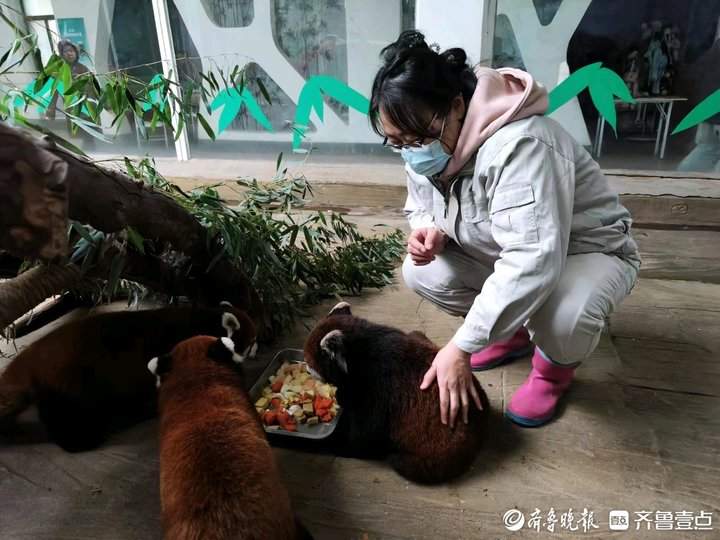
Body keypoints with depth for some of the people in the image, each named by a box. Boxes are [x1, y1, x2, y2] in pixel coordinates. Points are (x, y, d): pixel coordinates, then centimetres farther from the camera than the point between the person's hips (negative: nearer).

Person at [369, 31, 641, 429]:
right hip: (499, 253, 7)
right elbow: (421, 209, 5)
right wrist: (430, 231, -22)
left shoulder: (517, 146, -37)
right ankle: (514, 331, 11)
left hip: (589, 253, -6)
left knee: (563, 320, -38)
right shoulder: (423, 149, -11)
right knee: (420, 273, -13)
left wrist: (461, 347, -43)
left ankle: (555, 366, 2)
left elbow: (532, 264, -44)